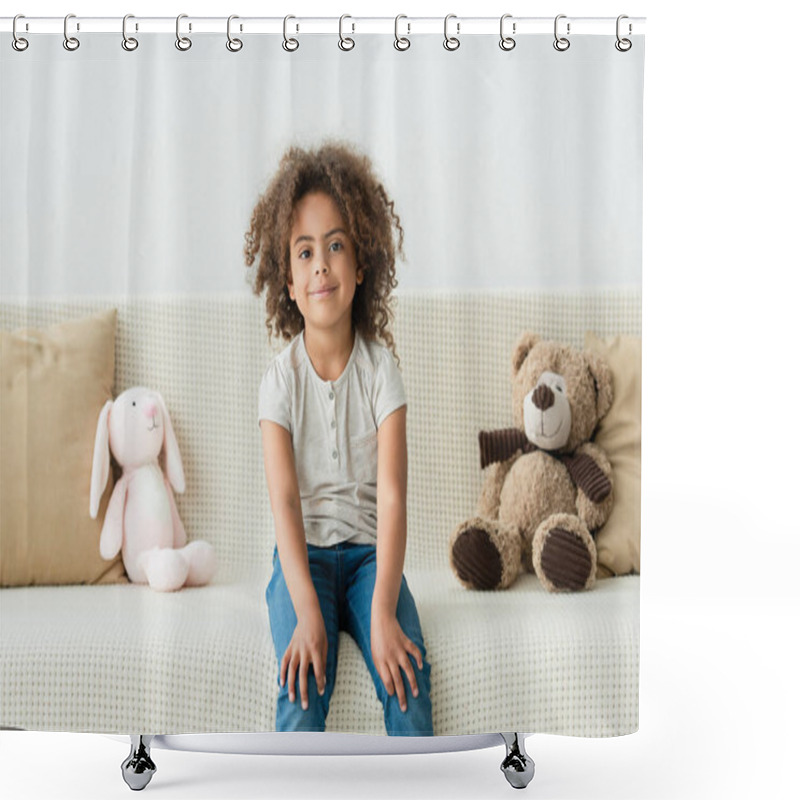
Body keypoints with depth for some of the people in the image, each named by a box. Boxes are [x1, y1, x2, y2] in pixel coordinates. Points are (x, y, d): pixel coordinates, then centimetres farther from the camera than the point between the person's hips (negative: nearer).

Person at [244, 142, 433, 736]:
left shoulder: (380, 368, -4)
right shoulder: (281, 379, -4)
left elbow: (392, 495, -13)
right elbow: (285, 500, -12)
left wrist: (382, 611, -24)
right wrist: (307, 611, -26)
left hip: (368, 549, 1)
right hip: (304, 551, -1)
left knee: (408, 671, -23)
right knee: (303, 682, -26)